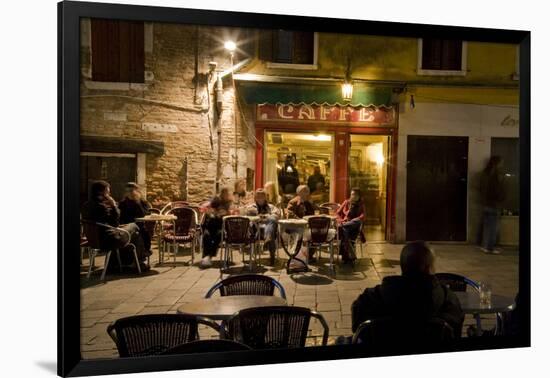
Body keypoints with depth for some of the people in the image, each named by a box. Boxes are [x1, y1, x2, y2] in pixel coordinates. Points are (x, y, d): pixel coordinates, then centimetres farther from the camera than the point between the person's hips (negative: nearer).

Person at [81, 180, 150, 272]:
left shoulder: (86, 206, 4)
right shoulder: (101, 206, -23)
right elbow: (115, 222, -15)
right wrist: (114, 205, -10)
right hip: (109, 240, -9)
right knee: (134, 227, 10)